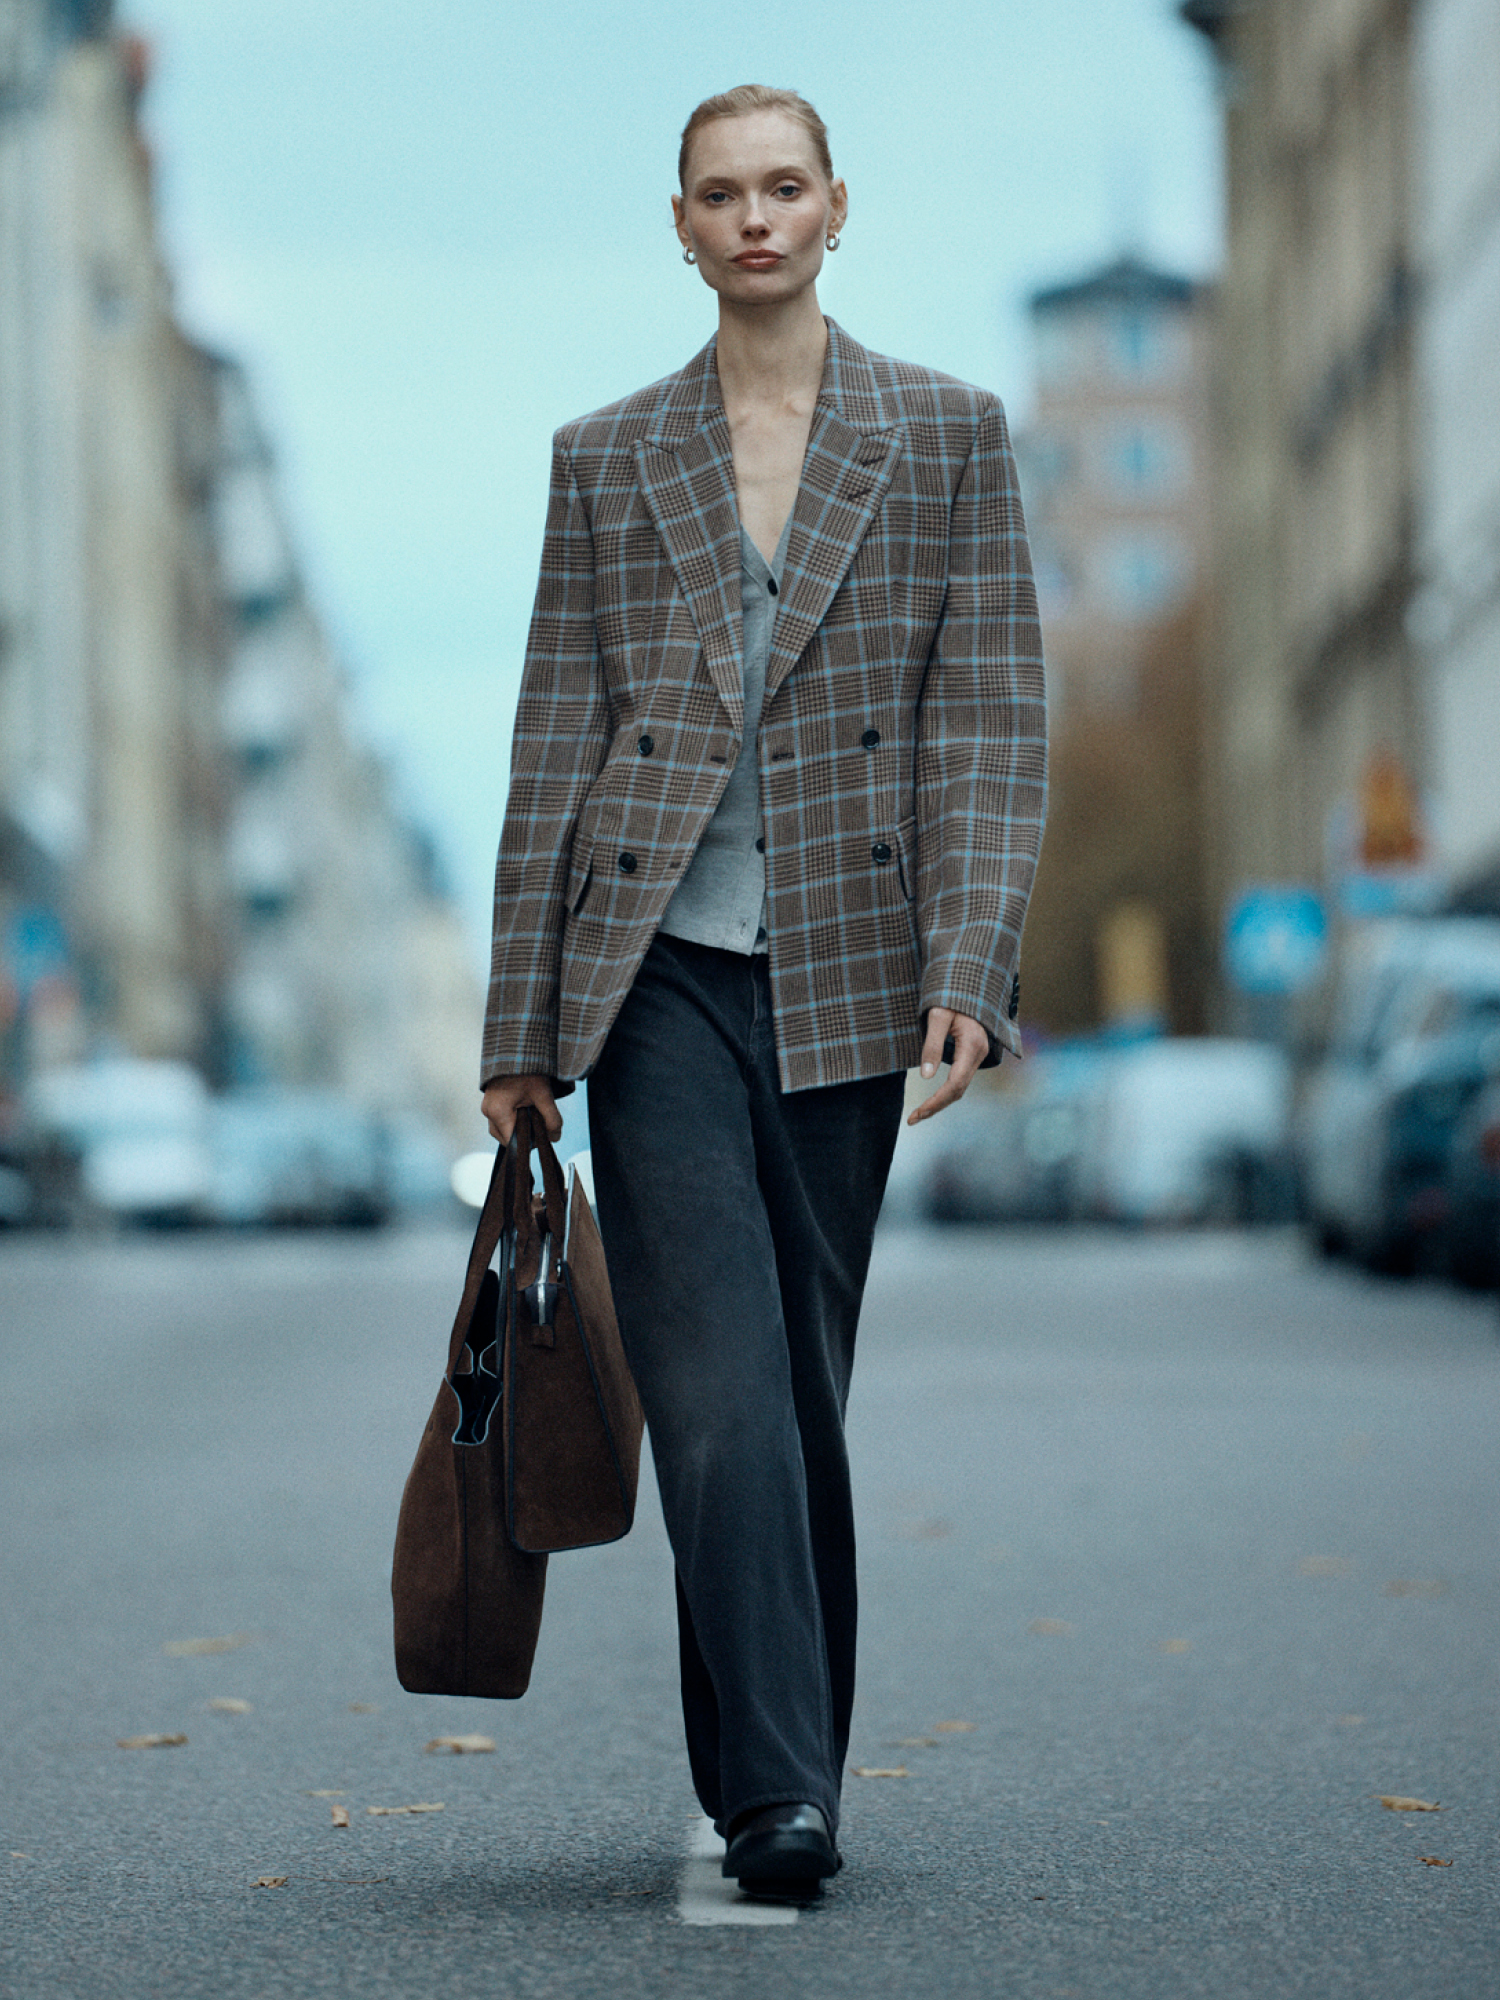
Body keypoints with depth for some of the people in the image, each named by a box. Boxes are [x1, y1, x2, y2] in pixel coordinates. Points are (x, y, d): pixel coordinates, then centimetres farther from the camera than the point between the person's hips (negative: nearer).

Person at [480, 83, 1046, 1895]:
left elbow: (993, 722, 1)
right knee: (721, 1386, -11)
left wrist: (968, 969, -11)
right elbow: (554, 746, 8)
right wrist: (519, 1027, 6)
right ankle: (780, 1794, -13)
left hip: (845, 979, 1)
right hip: (659, 974, 0)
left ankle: (772, 1775, 20)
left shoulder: (946, 435, 7)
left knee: (801, 1390, 8)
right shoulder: (605, 459, 8)